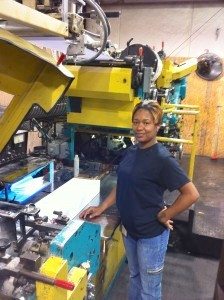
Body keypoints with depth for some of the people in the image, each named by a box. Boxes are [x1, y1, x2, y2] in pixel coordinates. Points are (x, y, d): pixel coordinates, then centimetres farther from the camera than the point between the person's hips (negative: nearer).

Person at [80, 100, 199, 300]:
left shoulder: (163, 158, -22)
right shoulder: (131, 152, 0)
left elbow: (192, 194, -23)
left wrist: (164, 216, -17)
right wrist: (102, 207, 4)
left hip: (152, 233, -6)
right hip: (129, 228, 6)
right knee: (134, 277, 27)